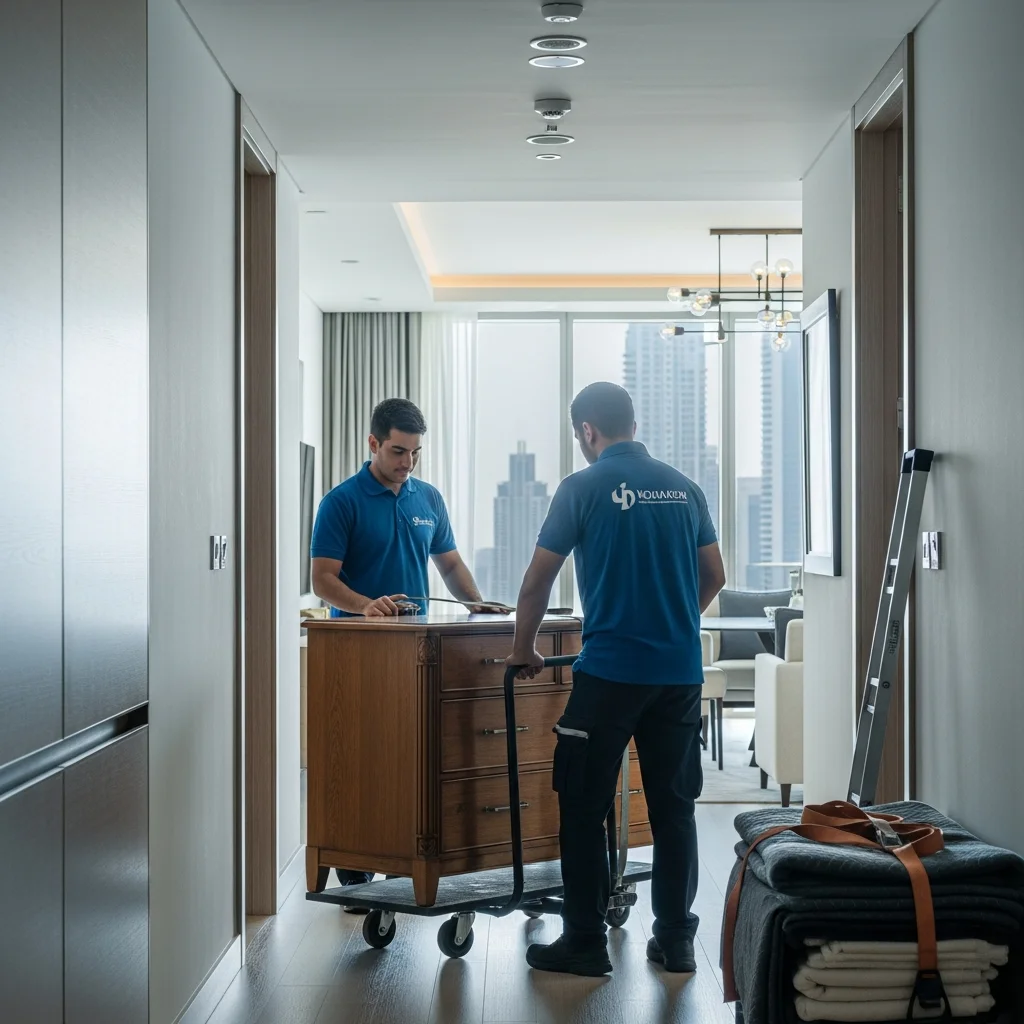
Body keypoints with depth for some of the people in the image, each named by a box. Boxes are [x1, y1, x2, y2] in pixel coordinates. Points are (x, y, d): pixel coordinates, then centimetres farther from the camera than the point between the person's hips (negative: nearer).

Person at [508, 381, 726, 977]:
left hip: (610, 671, -5)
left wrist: (525, 649, 14)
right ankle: (676, 940, 16)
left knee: (584, 808, 5)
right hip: (682, 671, 5)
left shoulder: (585, 487, -4)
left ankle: (585, 944, 9)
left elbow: (538, 581, 0)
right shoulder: (683, 487, 9)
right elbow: (714, 577, 14)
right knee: (674, 807, 11)